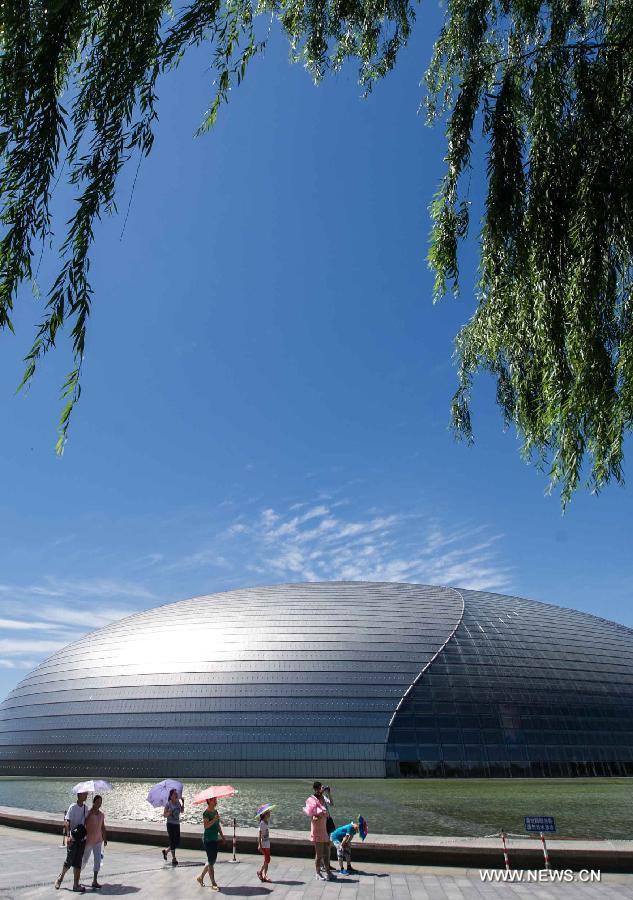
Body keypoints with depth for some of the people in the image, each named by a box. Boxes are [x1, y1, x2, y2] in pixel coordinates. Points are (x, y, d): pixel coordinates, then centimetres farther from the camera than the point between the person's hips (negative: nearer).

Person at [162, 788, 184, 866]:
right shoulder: (168, 804, -11)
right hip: (170, 824, -6)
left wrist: (183, 802, 1)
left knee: (177, 843, 9)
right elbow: (164, 815, -9)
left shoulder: (178, 802, 4)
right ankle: (173, 858, 10)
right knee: (172, 841, -2)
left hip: (177, 824, 6)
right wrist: (169, 813, -29)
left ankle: (166, 851, 29)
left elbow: (182, 811, 12)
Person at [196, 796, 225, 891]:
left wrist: (222, 835, 14)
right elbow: (206, 825, -27)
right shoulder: (206, 813, -15)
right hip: (208, 840, -8)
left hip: (215, 839, 8)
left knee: (212, 861, 15)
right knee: (211, 862, -2)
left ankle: (201, 877, 32)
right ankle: (213, 884, 5)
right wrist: (214, 819, -36)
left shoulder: (215, 811, 10)